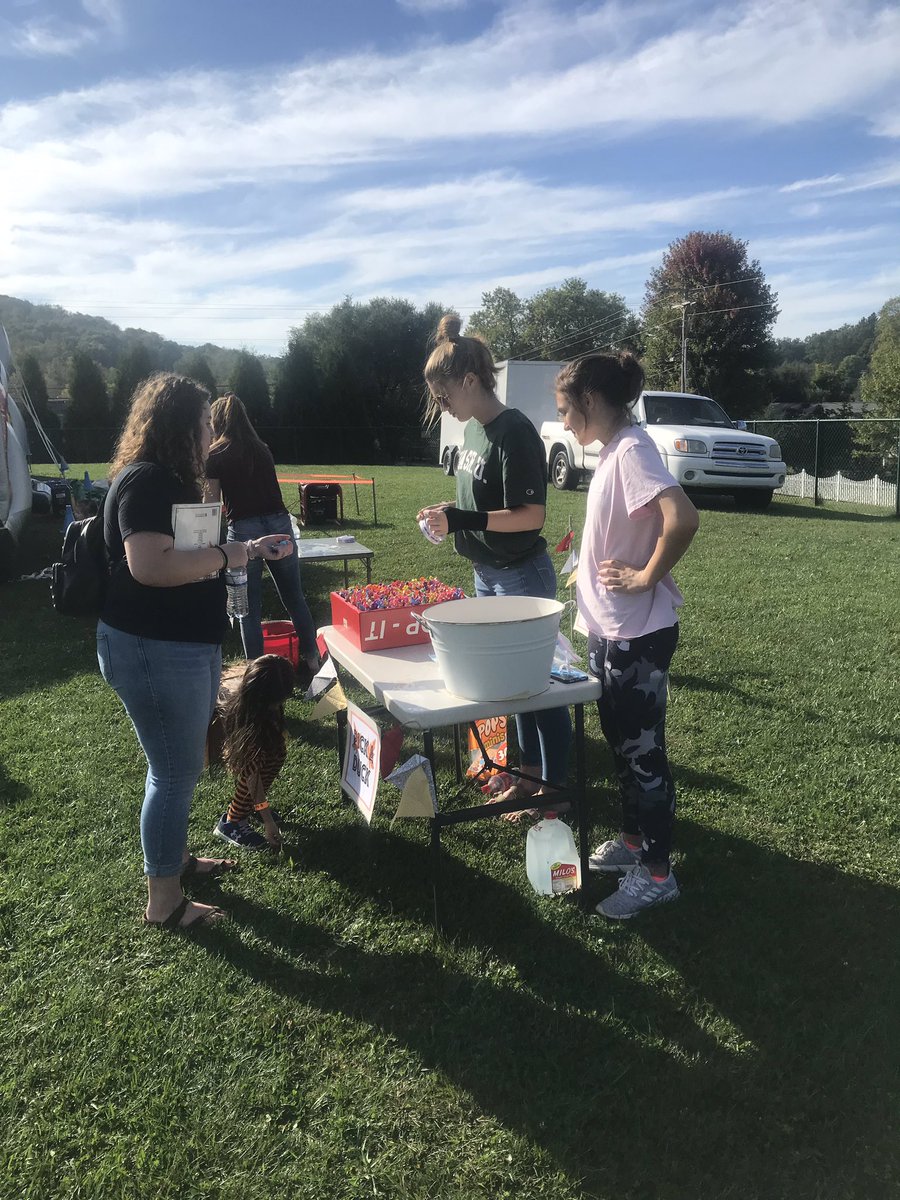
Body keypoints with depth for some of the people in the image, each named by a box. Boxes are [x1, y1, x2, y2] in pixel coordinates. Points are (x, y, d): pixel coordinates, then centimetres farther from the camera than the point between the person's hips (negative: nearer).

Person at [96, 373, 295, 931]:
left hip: (187, 646, 10)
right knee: (175, 773, 0)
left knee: (179, 766, 22)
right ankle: (163, 901, 15)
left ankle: (176, 858, 40)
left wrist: (248, 549, 14)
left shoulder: (168, 481, 14)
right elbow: (150, 566, -32)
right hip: (153, 652, -10)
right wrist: (232, 554, -23)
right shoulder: (145, 482, -19)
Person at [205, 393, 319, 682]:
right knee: (294, 597, 12)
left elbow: (212, 504, 1)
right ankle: (312, 662, 16)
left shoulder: (215, 456, 2)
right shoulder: (263, 449, 15)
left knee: (249, 607, 6)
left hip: (244, 530, -4)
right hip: (279, 525, 4)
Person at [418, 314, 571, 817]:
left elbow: (531, 515, -23)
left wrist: (463, 520, -28)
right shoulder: (475, 429, 8)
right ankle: (531, 774, 32)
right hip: (488, 575, 9)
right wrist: (451, 513, 2)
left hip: (523, 577, -9)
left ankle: (556, 786, 17)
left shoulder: (514, 432, -19)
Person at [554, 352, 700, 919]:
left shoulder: (631, 450, -19)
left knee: (642, 751, 3)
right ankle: (634, 839, 38)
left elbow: (682, 519, -33)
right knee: (622, 743, 21)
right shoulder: (615, 451, 9)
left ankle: (656, 872, 18)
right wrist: (591, 570, 11)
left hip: (638, 634, -10)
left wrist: (647, 576, -21)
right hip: (610, 629, 10)